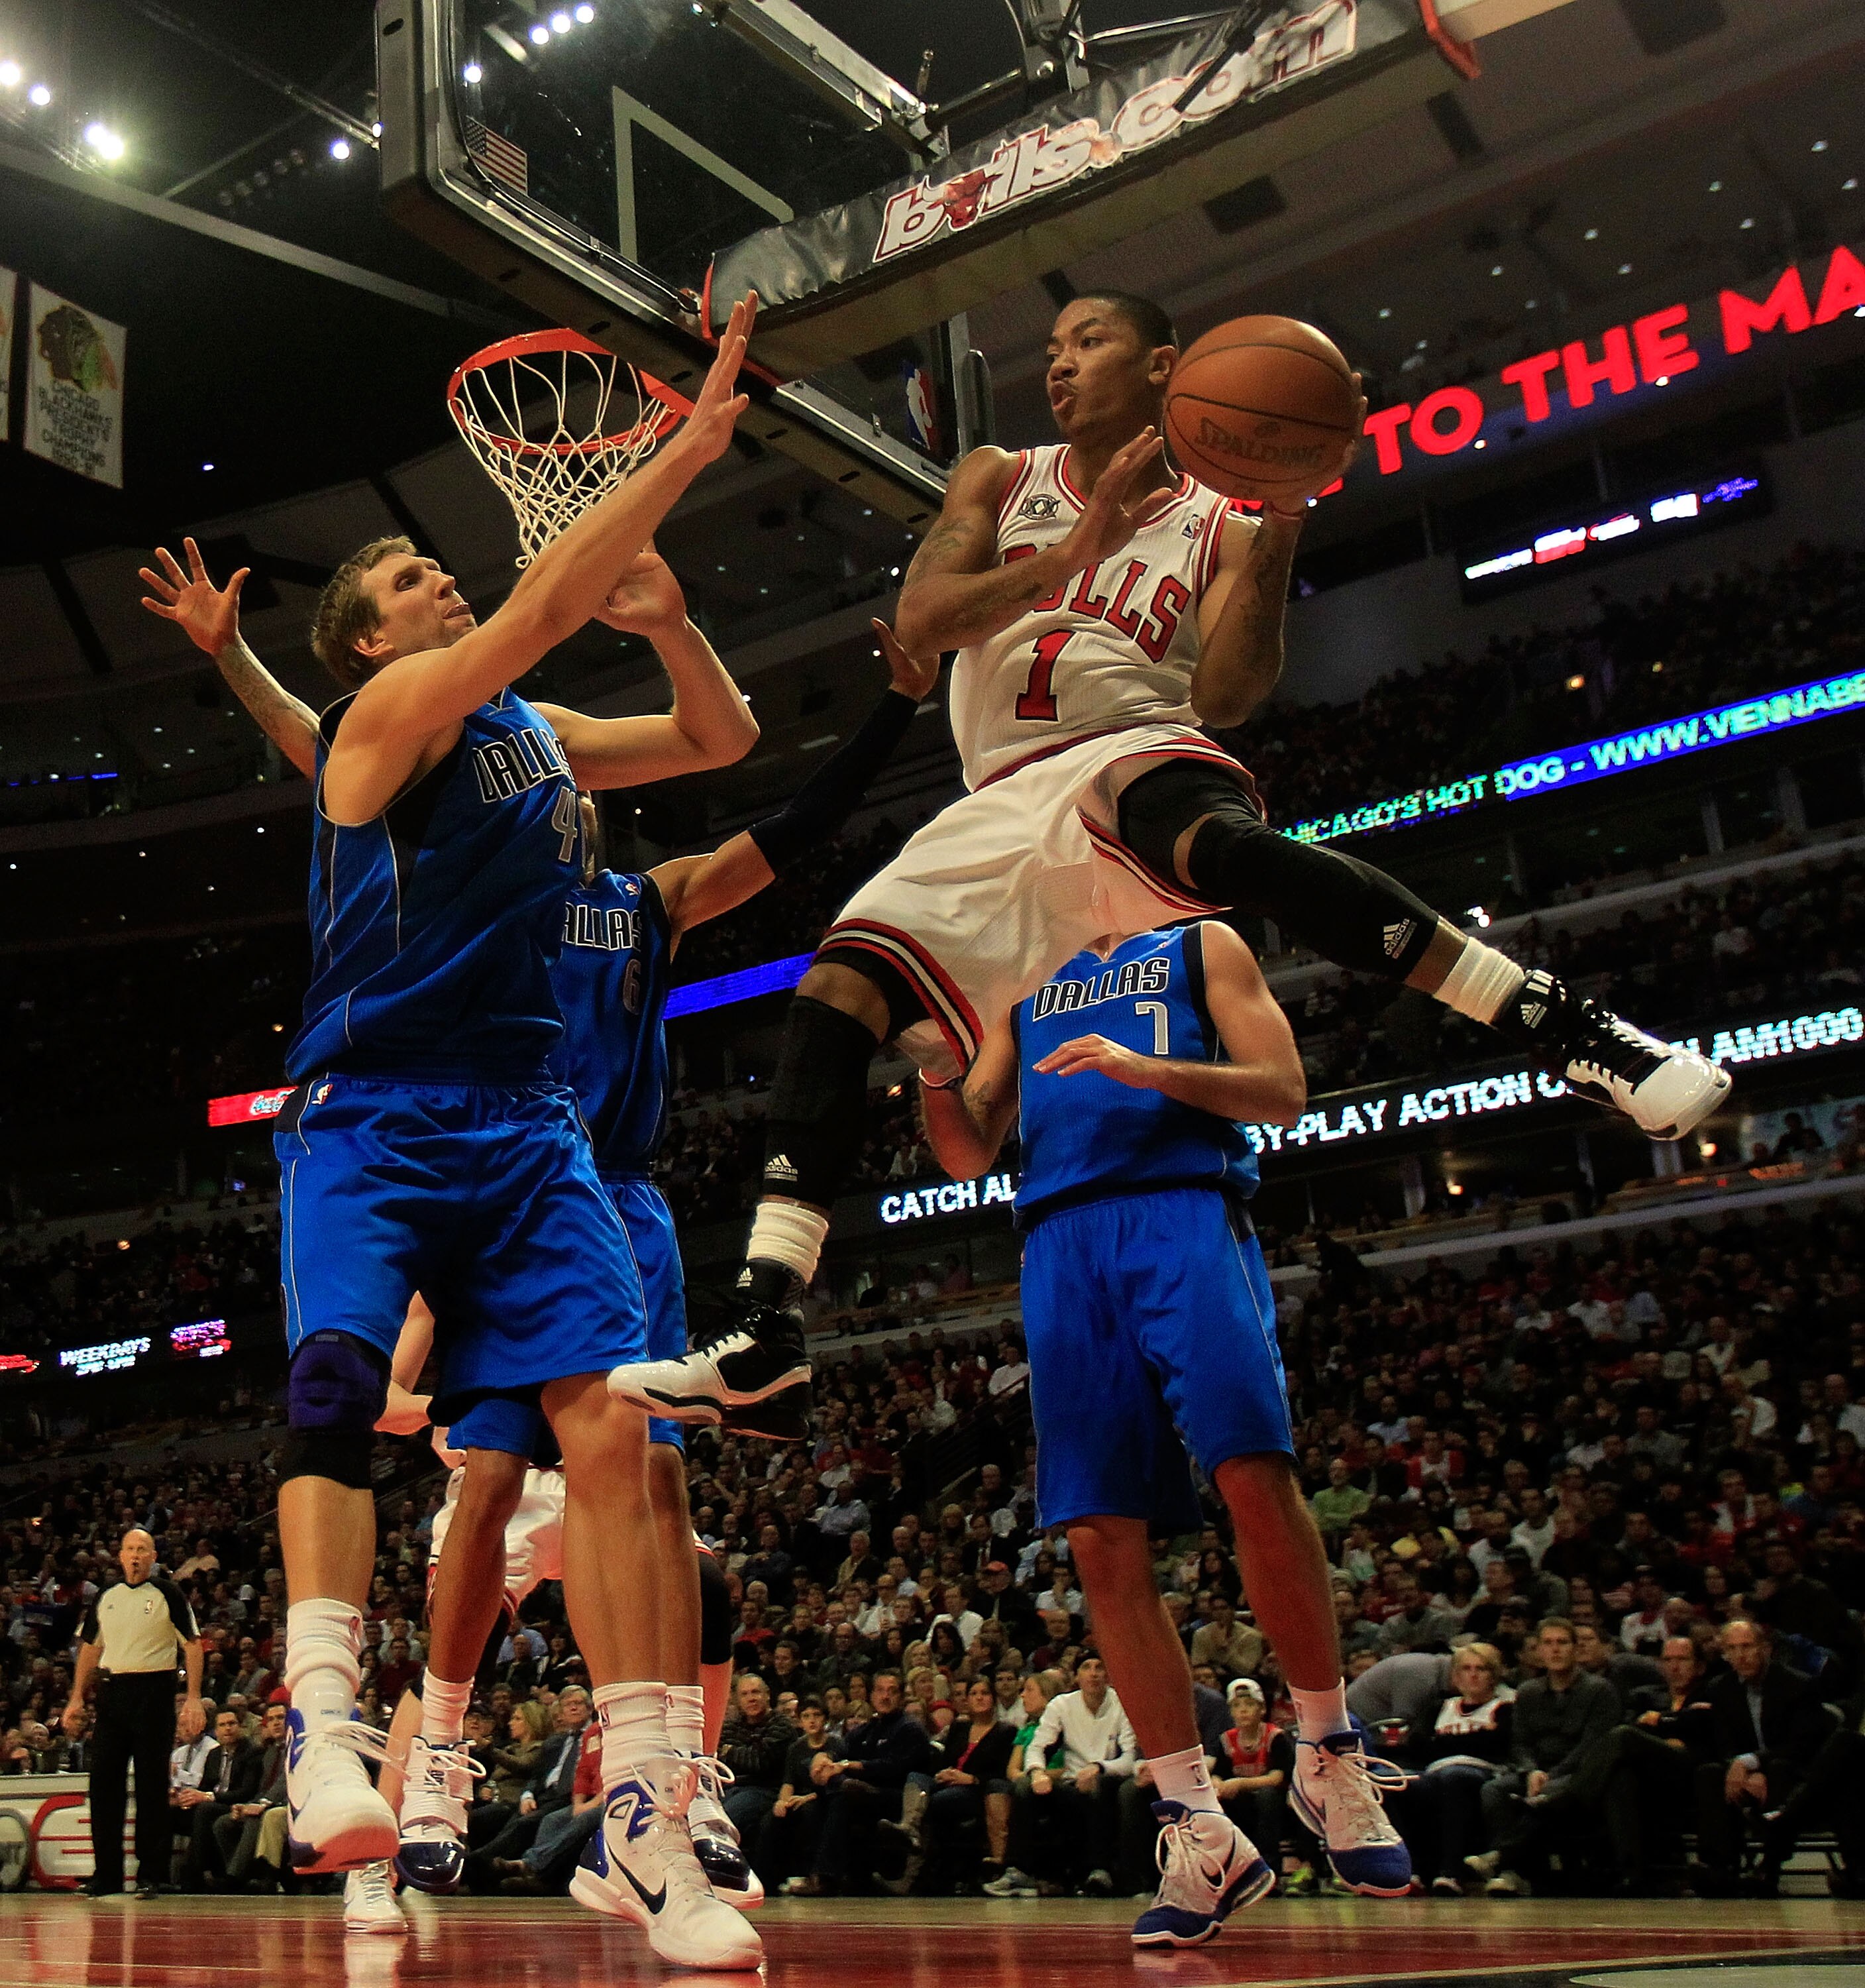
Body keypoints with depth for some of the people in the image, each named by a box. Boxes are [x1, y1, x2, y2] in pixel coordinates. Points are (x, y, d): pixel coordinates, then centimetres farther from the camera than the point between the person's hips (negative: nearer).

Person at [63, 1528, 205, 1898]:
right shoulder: (105, 1598, 13)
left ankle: (153, 1874, 4)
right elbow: (90, 1648, 19)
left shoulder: (168, 1595, -1)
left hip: (154, 1690, -5)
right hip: (111, 1692, 5)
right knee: (104, 1781, 3)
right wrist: (77, 1700, 12)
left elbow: (192, 1645, -4)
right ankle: (106, 1874, 13)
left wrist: (194, 1699, -12)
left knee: (152, 1784, -2)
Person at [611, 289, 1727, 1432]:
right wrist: (1073, 551, -10)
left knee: (1228, 845, -39)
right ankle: (766, 1318, -14)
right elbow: (919, 624, 2)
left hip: (1136, 756, -4)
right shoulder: (1001, 481, 18)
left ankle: (1568, 1029, -42)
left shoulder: (1217, 530, 12)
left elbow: (1227, 698, -4)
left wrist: (1282, 531, -13)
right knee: (837, 989, -14)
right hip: (1007, 806, 4)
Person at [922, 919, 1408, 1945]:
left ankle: (1328, 1753, 0)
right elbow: (968, 1155, 22)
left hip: (1184, 1214, -3)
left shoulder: (1201, 943, 18)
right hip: (1061, 1244, 4)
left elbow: (1284, 1092, 6)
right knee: (1103, 1545, -6)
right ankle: (1201, 1834, 0)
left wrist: (1147, 1068, -9)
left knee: (1257, 1481, -21)